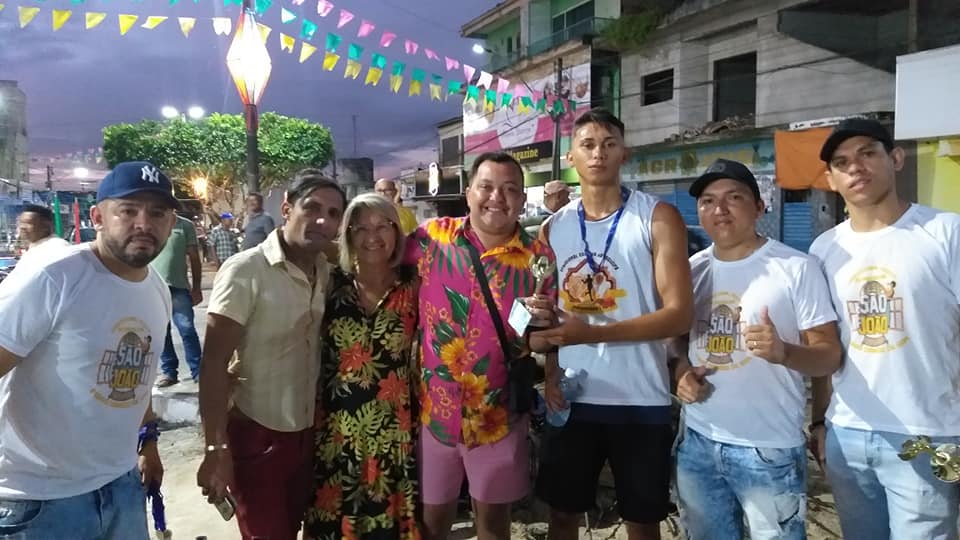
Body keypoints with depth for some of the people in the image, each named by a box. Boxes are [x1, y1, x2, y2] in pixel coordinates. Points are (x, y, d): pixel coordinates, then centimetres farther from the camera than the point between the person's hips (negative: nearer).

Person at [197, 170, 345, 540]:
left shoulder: (328, 272, 1)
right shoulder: (245, 271, -16)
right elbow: (214, 364, -17)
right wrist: (216, 449, -19)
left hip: (309, 431, 5)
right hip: (257, 433, -5)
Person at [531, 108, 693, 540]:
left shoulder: (658, 218, -5)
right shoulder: (553, 228, 7)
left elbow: (679, 314, -13)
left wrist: (592, 333, -23)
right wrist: (550, 374, -2)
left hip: (640, 400, -3)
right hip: (571, 398, 3)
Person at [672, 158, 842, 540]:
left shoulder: (797, 268, -9)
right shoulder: (691, 269, 6)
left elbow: (830, 356, -9)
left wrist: (783, 352, -29)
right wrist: (682, 373, -3)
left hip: (770, 450, -4)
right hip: (697, 442, 5)